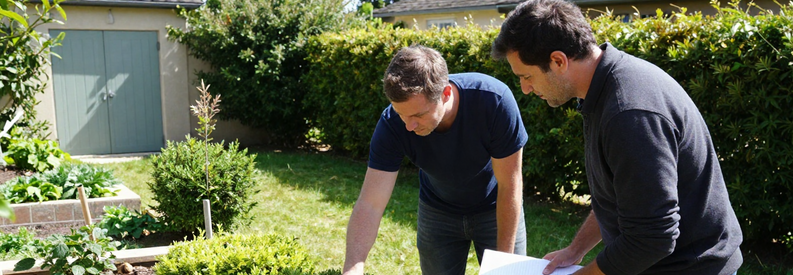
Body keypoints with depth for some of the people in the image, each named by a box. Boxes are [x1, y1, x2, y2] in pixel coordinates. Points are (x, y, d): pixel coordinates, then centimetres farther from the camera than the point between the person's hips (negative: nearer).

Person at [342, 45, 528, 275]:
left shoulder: (494, 100, -35)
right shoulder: (392, 125, -28)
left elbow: (509, 186, -24)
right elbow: (369, 204, -29)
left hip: (494, 209, -1)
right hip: (438, 211, 2)